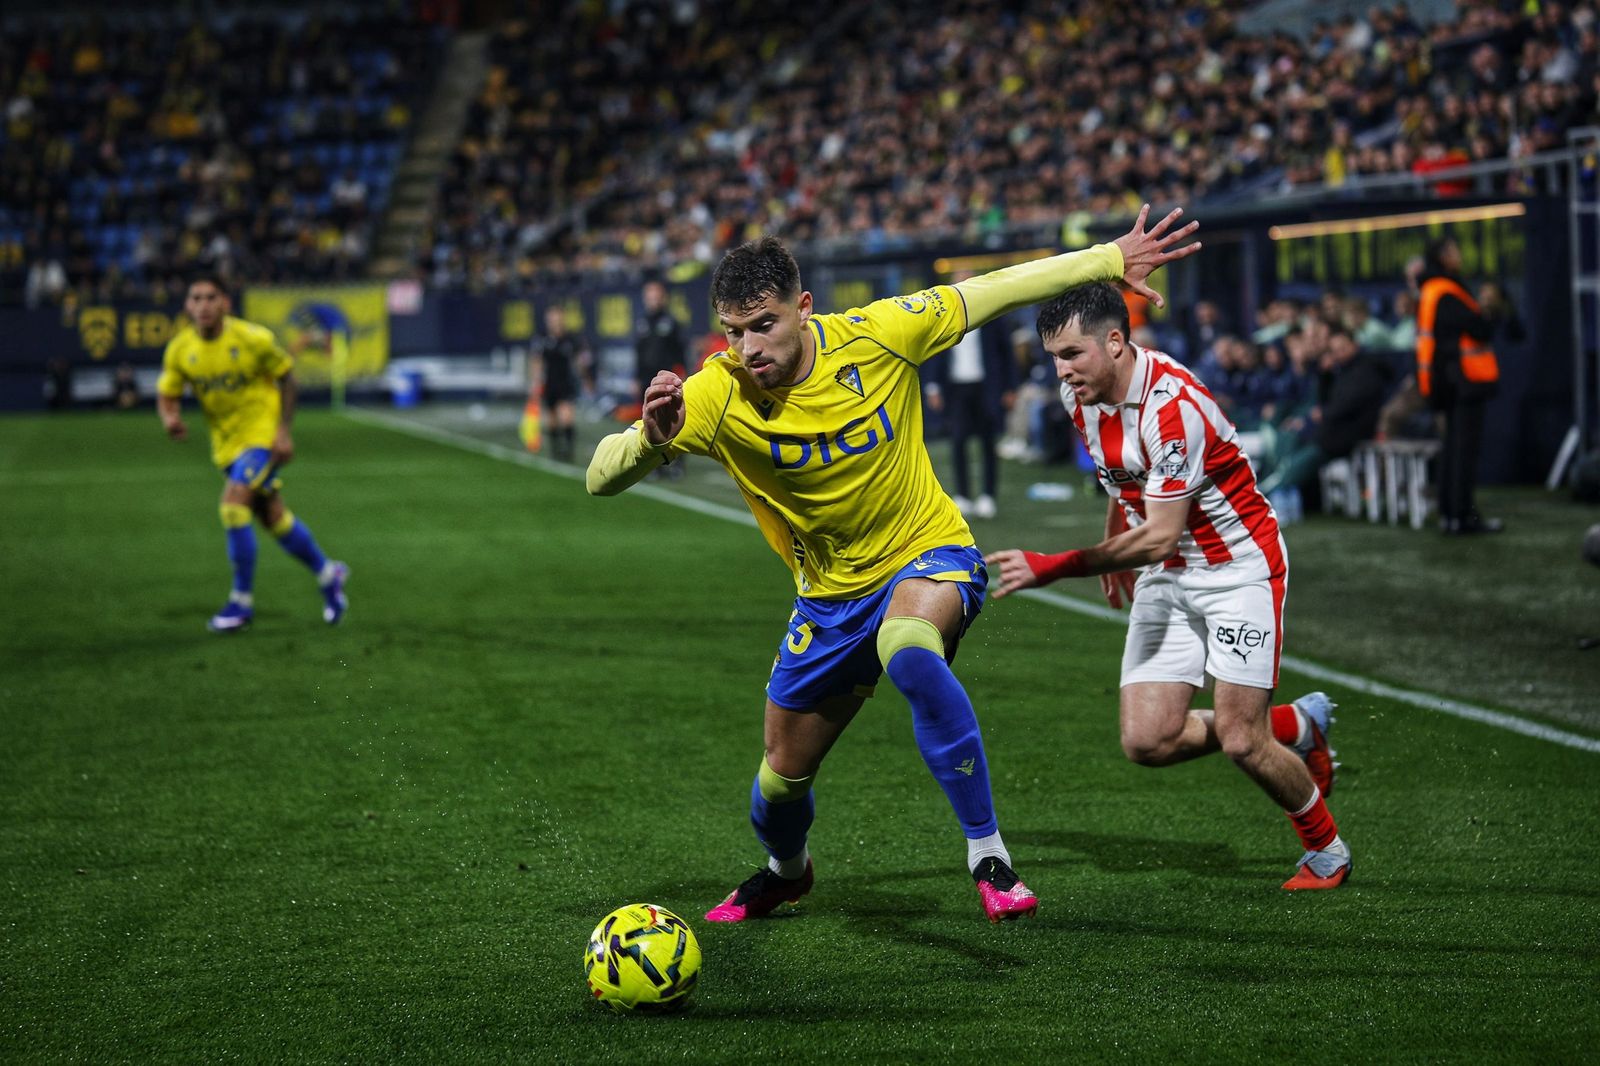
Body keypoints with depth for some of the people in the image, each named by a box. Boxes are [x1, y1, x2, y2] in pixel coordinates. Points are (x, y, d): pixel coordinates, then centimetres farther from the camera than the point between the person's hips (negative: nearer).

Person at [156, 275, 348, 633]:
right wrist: (170, 418, -22)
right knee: (272, 517, 13)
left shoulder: (253, 339, -18)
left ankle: (242, 601, -10)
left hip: (262, 432, -5)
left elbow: (286, 375, -5)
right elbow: (167, 395, 2)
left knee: (233, 504, -21)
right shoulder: (179, 349, -7)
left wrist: (284, 429, -10)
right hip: (226, 441, 5)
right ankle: (327, 574, 36)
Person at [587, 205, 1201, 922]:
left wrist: (1109, 259, 0)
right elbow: (601, 478, -18)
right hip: (830, 595, 3)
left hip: (929, 555, -3)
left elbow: (988, 294, -6)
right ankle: (785, 871, 51)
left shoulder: (875, 337, -20)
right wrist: (650, 437, -40)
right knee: (782, 776, 13)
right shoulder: (714, 397, -19)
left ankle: (986, 851, -29)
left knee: (908, 652, -39)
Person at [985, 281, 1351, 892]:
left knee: (1240, 741, -13)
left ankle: (1326, 849, 17)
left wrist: (1055, 568, -33)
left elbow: (1161, 536, -30)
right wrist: (1113, 551, 26)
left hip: (1238, 565, -7)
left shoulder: (1174, 406, -29)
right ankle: (1300, 725, 20)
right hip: (1165, 574, 7)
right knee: (1147, 741, -5)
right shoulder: (1079, 394, -4)